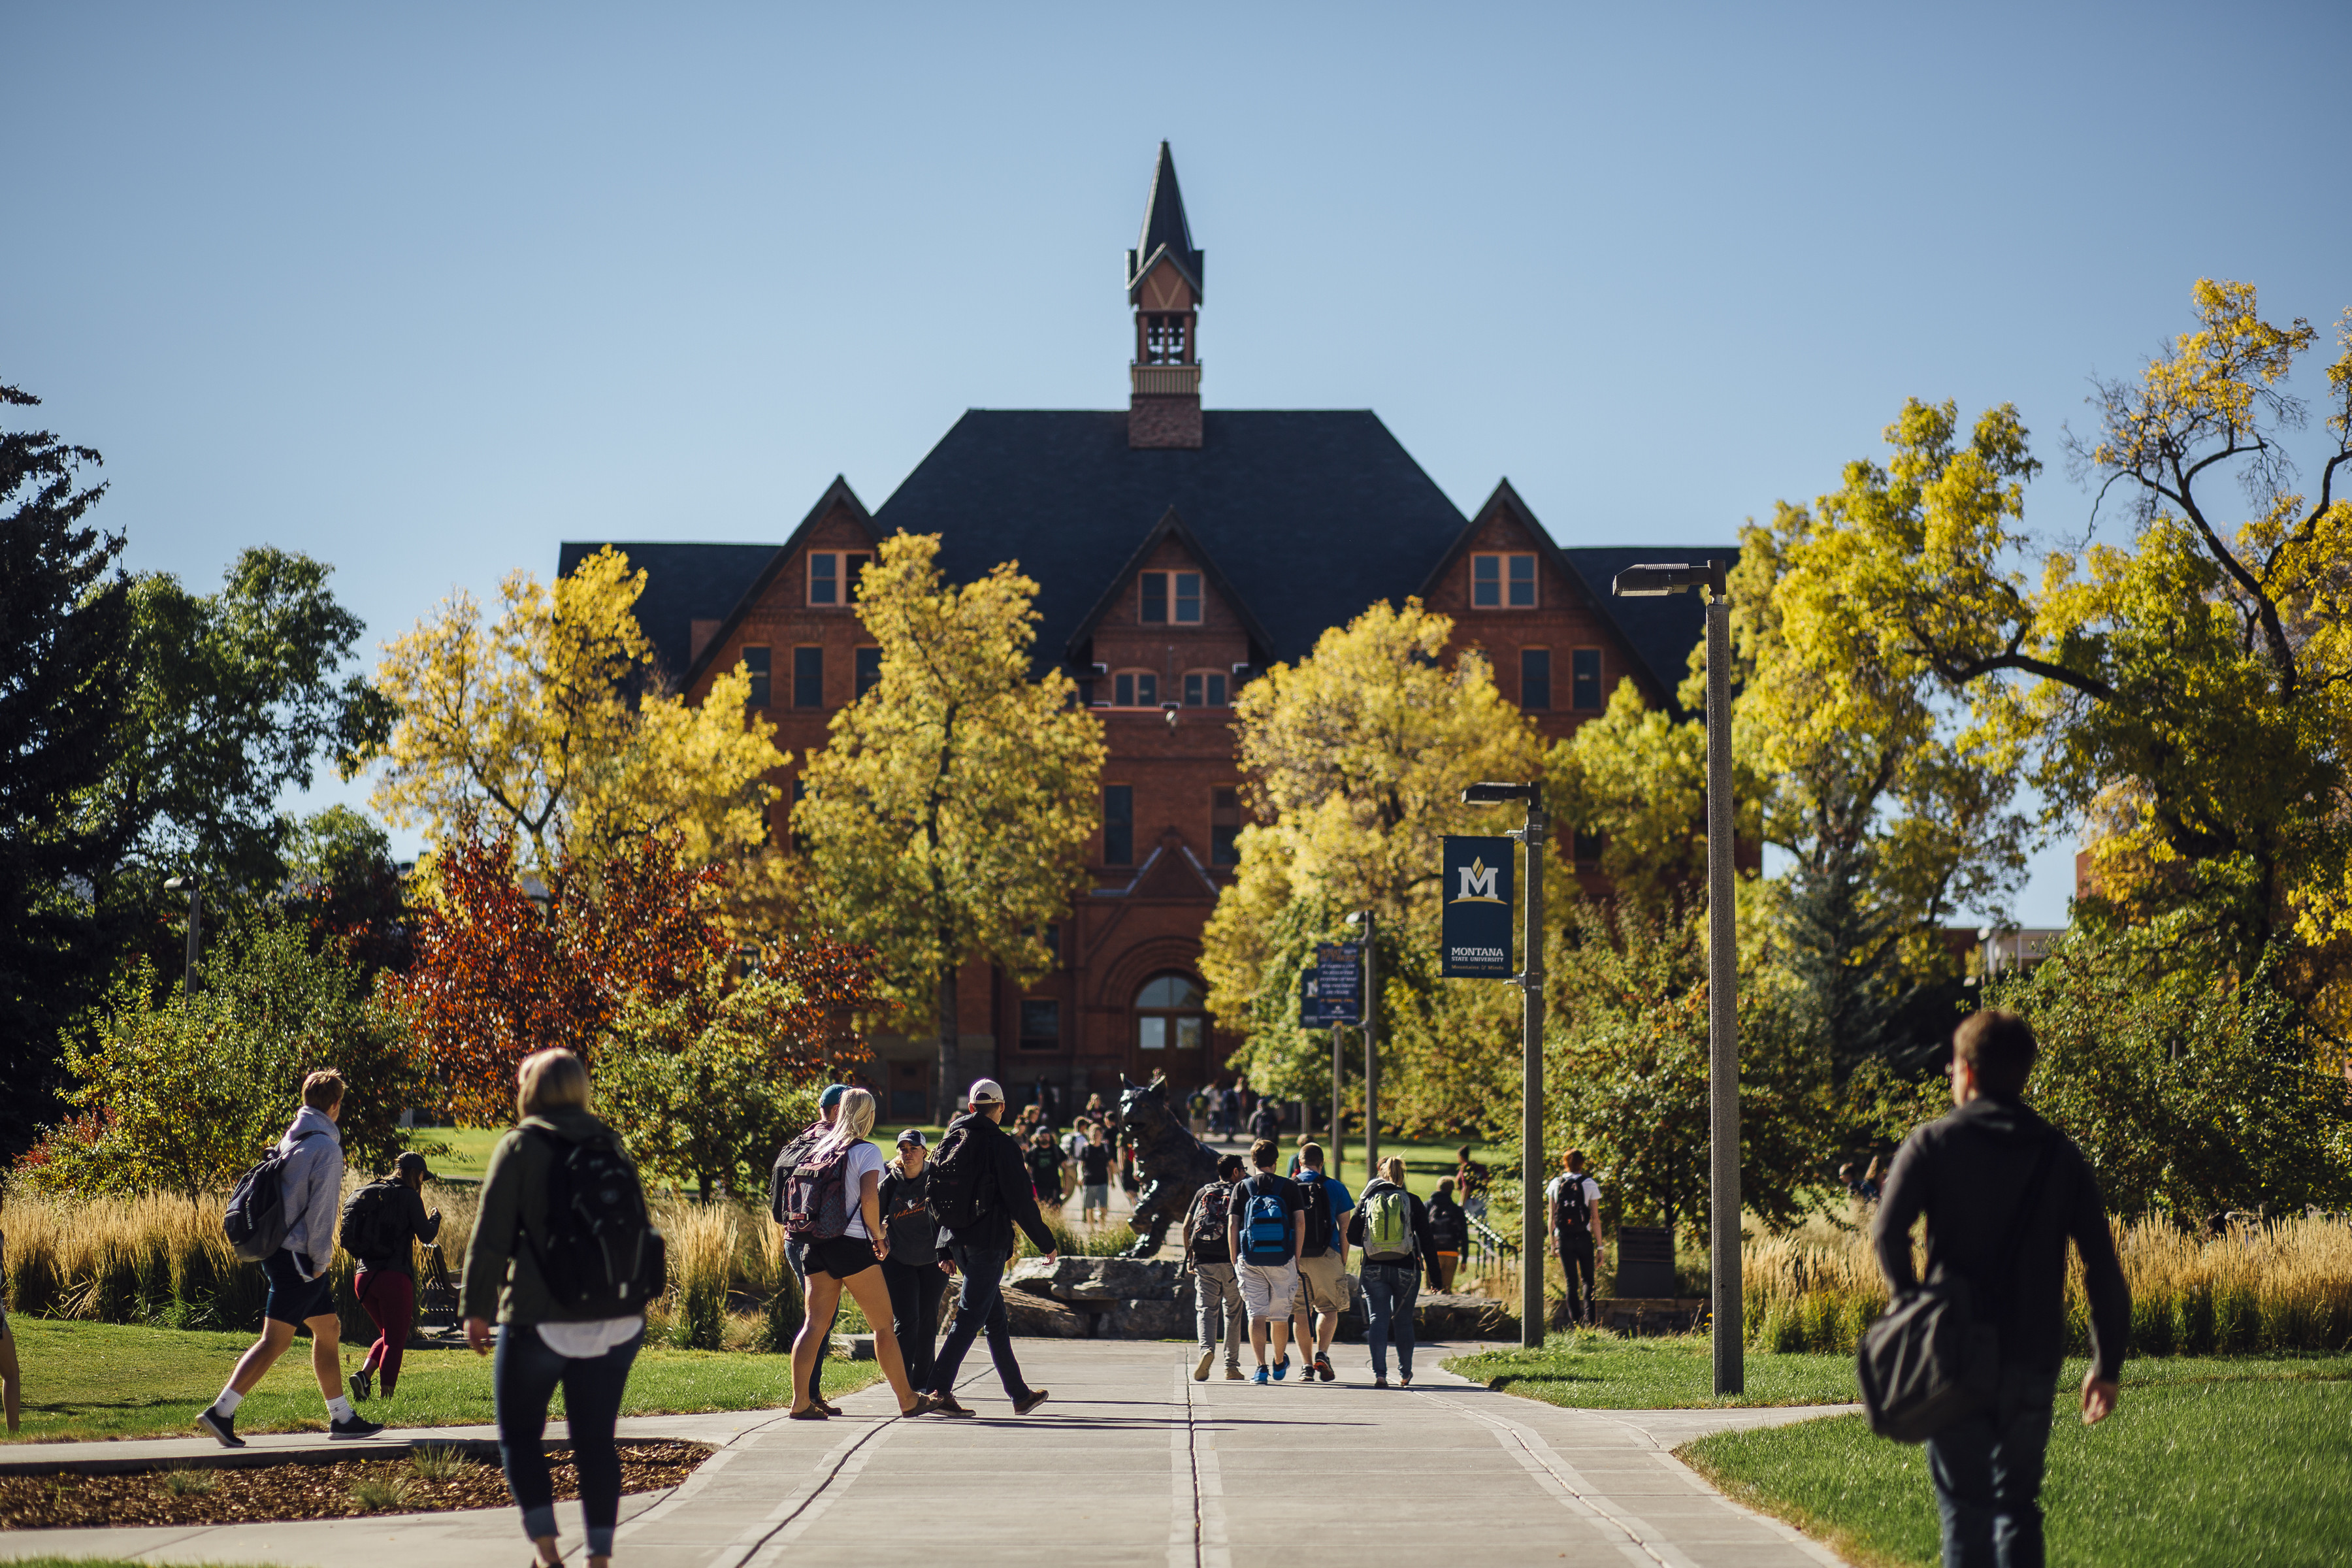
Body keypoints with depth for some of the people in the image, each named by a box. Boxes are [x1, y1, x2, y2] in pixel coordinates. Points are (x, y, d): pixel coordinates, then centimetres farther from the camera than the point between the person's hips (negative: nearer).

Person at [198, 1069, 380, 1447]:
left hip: (280, 1250, 9)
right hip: (299, 1259, -9)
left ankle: (342, 1418, 22)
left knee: (329, 1329, 17)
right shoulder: (326, 1148, -14)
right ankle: (220, 1412, -15)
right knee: (275, 1341, -10)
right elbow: (320, 1211, -17)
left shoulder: (288, 1140, 12)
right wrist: (320, 1261, -9)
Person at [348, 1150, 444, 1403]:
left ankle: (364, 1374, -2)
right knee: (395, 1340, 1)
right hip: (394, 1277, -6)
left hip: (364, 1277, 6)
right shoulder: (409, 1196, -4)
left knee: (389, 1335, 20)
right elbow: (426, 1235, -6)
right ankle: (386, 1396, -7)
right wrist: (435, 1217, 15)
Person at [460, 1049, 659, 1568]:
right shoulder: (610, 1147, 10)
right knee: (595, 1440, 9)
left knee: (520, 1435, 8)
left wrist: (476, 1308, 0)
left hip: (540, 1323, -4)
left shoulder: (521, 1146, -4)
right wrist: (629, 1305, 22)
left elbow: (490, 1237, -7)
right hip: (616, 1325, 4)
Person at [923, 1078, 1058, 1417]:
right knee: (970, 1317, -9)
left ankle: (1020, 1394, 22)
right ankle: (940, 1391, -19)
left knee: (995, 1319, 15)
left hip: (957, 1242, 7)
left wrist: (944, 1250, 19)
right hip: (988, 1241, -7)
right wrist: (1046, 1243, 0)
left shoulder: (950, 1139, 11)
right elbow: (1021, 1201, -10)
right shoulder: (1000, 1144, -10)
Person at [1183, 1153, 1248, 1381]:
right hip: (1231, 1261, -2)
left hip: (1204, 1262, 2)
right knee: (1233, 1312, 10)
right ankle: (1232, 1366, 11)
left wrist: (1189, 1257, 14)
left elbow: (1186, 1227, 7)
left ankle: (1207, 1350, -26)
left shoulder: (1203, 1192, 11)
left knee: (1207, 1309, 1)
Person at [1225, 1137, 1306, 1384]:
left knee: (1256, 1314, 1)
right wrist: (1297, 1259, 5)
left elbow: (1232, 1226, 1)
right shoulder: (1290, 1187, 3)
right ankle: (1280, 1364, 30)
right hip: (1282, 1260, 0)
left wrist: (1235, 1262, 6)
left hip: (1250, 1261, 0)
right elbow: (1299, 1222, 0)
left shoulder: (1242, 1188, 4)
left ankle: (1260, 1367, -9)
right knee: (1280, 1315, 13)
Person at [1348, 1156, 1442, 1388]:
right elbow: (1426, 1241, 0)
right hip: (1406, 1269, 0)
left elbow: (1352, 1236, 4)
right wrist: (1434, 1275, 4)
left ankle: (1379, 1373, -13)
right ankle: (1405, 1374, 23)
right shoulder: (1412, 1202, 0)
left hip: (1374, 1270, 0)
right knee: (1403, 1321, 12)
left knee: (1377, 1320, 0)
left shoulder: (1367, 1201, 2)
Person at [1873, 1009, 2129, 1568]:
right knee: (2019, 1504, 14)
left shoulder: (1933, 1143, 0)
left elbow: (1888, 1231, -16)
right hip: (2034, 1358, 2)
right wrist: (2107, 1363, 9)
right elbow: (2103, 1267, 4)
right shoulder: (2061, 1155, 8)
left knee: (1964, 1507, 4)